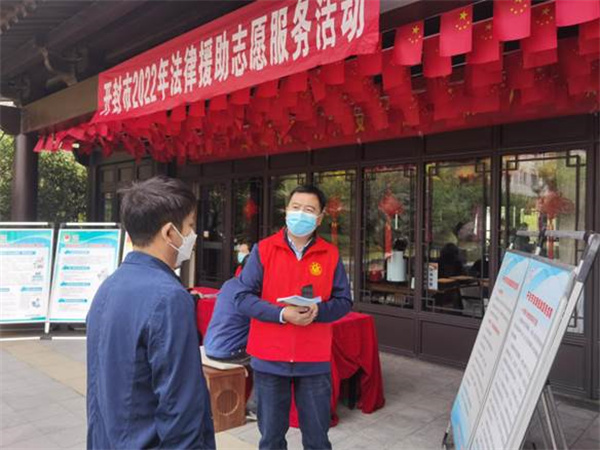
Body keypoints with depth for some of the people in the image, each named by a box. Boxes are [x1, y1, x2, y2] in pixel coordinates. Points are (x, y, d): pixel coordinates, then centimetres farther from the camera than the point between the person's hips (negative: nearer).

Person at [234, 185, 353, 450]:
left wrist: (317, 311, -18)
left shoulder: (331, 255, 1)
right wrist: (282, 314, -20)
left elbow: (344, 301, 2)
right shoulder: (263, 249, -3)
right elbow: (243, 297, -6)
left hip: (314, 361, 1)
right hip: (269, 359, 0)